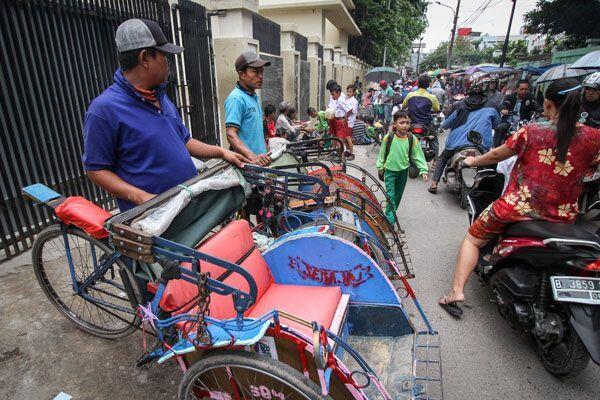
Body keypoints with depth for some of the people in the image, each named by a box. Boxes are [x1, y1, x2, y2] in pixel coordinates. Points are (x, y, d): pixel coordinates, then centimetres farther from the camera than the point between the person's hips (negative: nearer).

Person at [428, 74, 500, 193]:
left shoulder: (461, 105, 1)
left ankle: (434, 183, 15)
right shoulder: (490, 108, 0)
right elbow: (497, 125, 16)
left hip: (455, 144, 1)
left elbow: (445, 125, 6)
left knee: (442, 158, 26)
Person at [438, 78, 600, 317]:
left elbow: (496, 155, 1)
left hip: (519, 208, -3)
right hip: (564, 218, 4)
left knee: (473, 239, 13)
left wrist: (473, 161, 18)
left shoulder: (532, 131, -10)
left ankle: (457, 290, 4)